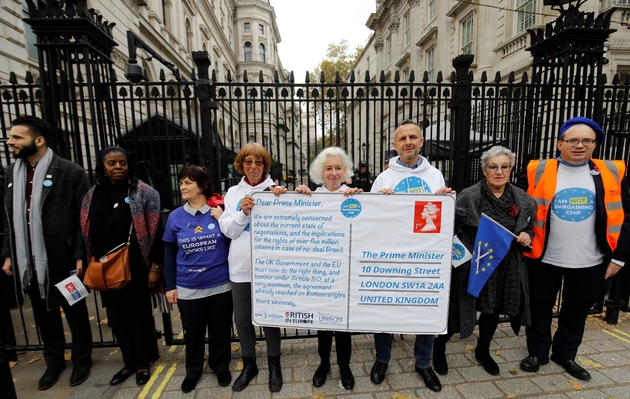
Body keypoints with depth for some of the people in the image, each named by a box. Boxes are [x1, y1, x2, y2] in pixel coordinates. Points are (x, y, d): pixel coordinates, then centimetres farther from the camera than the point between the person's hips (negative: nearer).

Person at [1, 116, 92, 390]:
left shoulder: (70, 172, -11)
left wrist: (81, 255, -15)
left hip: (62, 259, -6)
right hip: (28, 261, 6)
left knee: (74, 311, 11)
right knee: (43, 314, 19)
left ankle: (82, 360, 31)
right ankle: (54, 361, 39)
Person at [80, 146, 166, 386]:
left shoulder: (144, 193, -9)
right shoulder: (92, 196, 7)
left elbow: (155, 231, -11)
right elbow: (88, 233, 13)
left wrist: (155, 267, -13)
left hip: (136, 267, -5)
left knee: (139, 315, 9)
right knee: (116, 317, 15)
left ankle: (143, 363, 30)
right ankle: (129, 363, 35)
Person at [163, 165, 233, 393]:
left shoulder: (220, 211, -8)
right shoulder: (176, 217, -2)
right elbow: (169, 254, 5)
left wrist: (223, 220, -17)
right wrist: (170, 286, 6)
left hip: (220, 286, -1)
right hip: (188, 289, 2)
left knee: (220, 330, 16)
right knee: (193, 332, 19)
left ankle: (221, 367, 40)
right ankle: (193, 370, 43)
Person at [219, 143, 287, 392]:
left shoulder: (276, 191, -2)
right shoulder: (233, 193, 5)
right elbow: (229, 230, -1)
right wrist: (243, 212, -18)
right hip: (240, 267, 3)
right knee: (242, 319, 14)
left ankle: (274, 365, 34)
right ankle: (249, 365, 38)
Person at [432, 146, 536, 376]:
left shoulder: (522, 199, 2)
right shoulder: (468, 197, -13)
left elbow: (529, 227, 16)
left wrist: (527, 236, -5)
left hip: (506, 266, 5)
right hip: (474, 264, -4)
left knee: (493, 310, 20)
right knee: (460, 309, 3)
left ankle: (483, 351, 46)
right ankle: (439, 346, 31)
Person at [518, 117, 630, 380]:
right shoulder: (537, 172, -6)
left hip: (590, 263, 2)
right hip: (544, 260, -2)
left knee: (576, 312, 18)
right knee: (539, 310, 12)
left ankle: (565, 355, 39)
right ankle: (537, 352, 32)